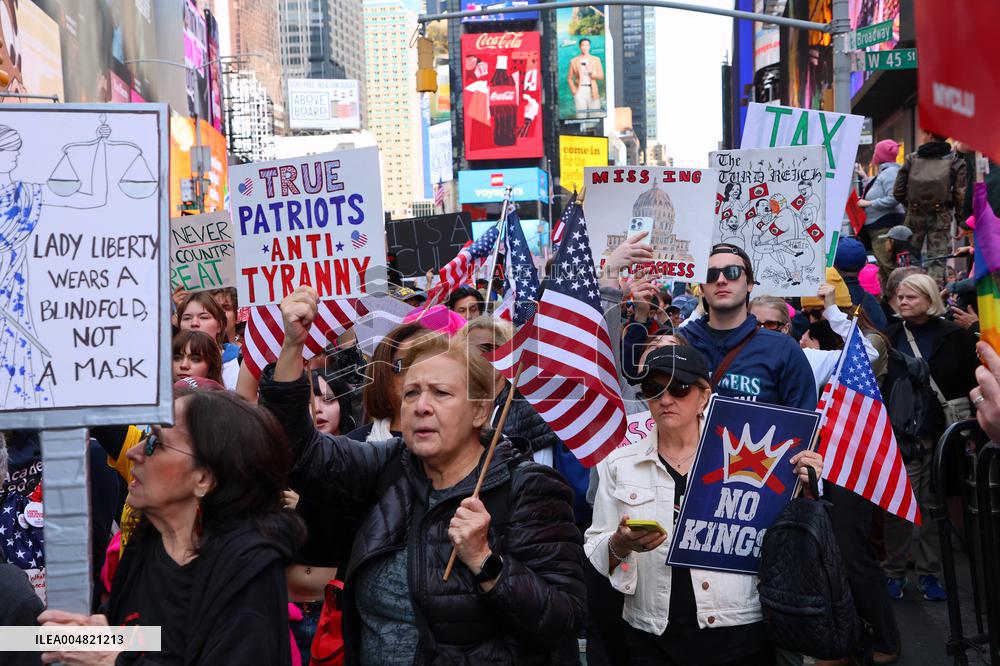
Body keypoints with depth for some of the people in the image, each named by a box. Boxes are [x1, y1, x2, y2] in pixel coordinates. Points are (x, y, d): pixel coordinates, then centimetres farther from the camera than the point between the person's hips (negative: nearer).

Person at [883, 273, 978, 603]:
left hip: (939, 437, 0)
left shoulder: (956, 337, -1)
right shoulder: (889, 337, 4)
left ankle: (929, 574, 19)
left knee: (933, 507, 8)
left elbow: (972, 385, -2)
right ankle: (895, 573, 14)